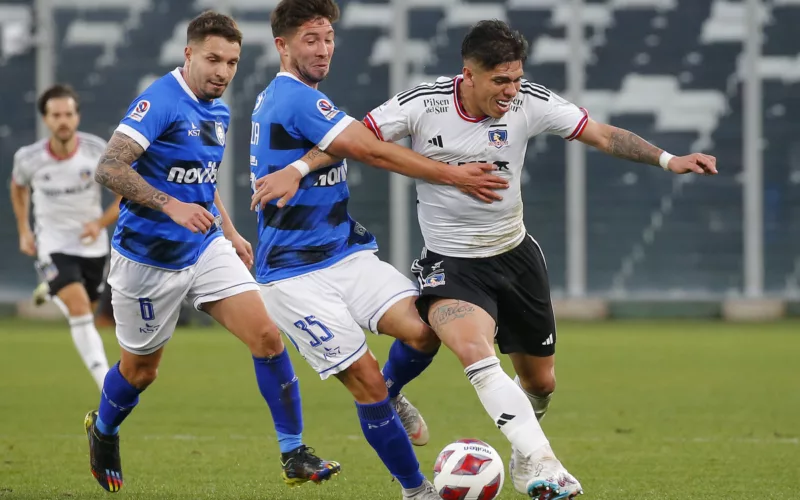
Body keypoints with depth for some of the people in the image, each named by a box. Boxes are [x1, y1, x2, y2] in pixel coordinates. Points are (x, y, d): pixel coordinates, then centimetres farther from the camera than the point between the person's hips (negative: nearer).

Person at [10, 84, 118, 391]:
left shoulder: (97, 151, -16)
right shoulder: (29, 159, -14)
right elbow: (18, 186, 11)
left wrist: (101, 223, -19)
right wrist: (23, 231, 8)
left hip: (92, 245, 3)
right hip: (52, 246, -2)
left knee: (85, 309, 17)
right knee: (79, 308, -22)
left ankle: (52, 292, 53)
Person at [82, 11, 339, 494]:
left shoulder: (219, 110, 8)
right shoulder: (162, 101, -19)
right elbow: (110, 168, -28)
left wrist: (231, 233, 18)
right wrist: (171, 207, -36)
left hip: (207, 247, 6)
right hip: (149, 255, -6)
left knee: (267, 336, -9)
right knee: (141, 368, 11)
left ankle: (295, 455, -4)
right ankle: (103, 431, 43)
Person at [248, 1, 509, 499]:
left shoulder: (274, 99, 14)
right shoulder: (297, 98, -17)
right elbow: (372, 151, -22)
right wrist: (454, 175, -19)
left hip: (346, 255, 8)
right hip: (297, 276, -8)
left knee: (424, 328, -14)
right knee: (367, 381, -11)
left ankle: (392, 394, 16)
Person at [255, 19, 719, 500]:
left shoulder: (529, 102, -10)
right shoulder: (423, 104, -16)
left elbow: (603, 135, -5)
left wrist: (668, 160, -13)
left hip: (515, 253, 4)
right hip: (451, 262, -4)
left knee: (540, 380, 13)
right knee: (472, 348, -34)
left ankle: (524, 452, 46)